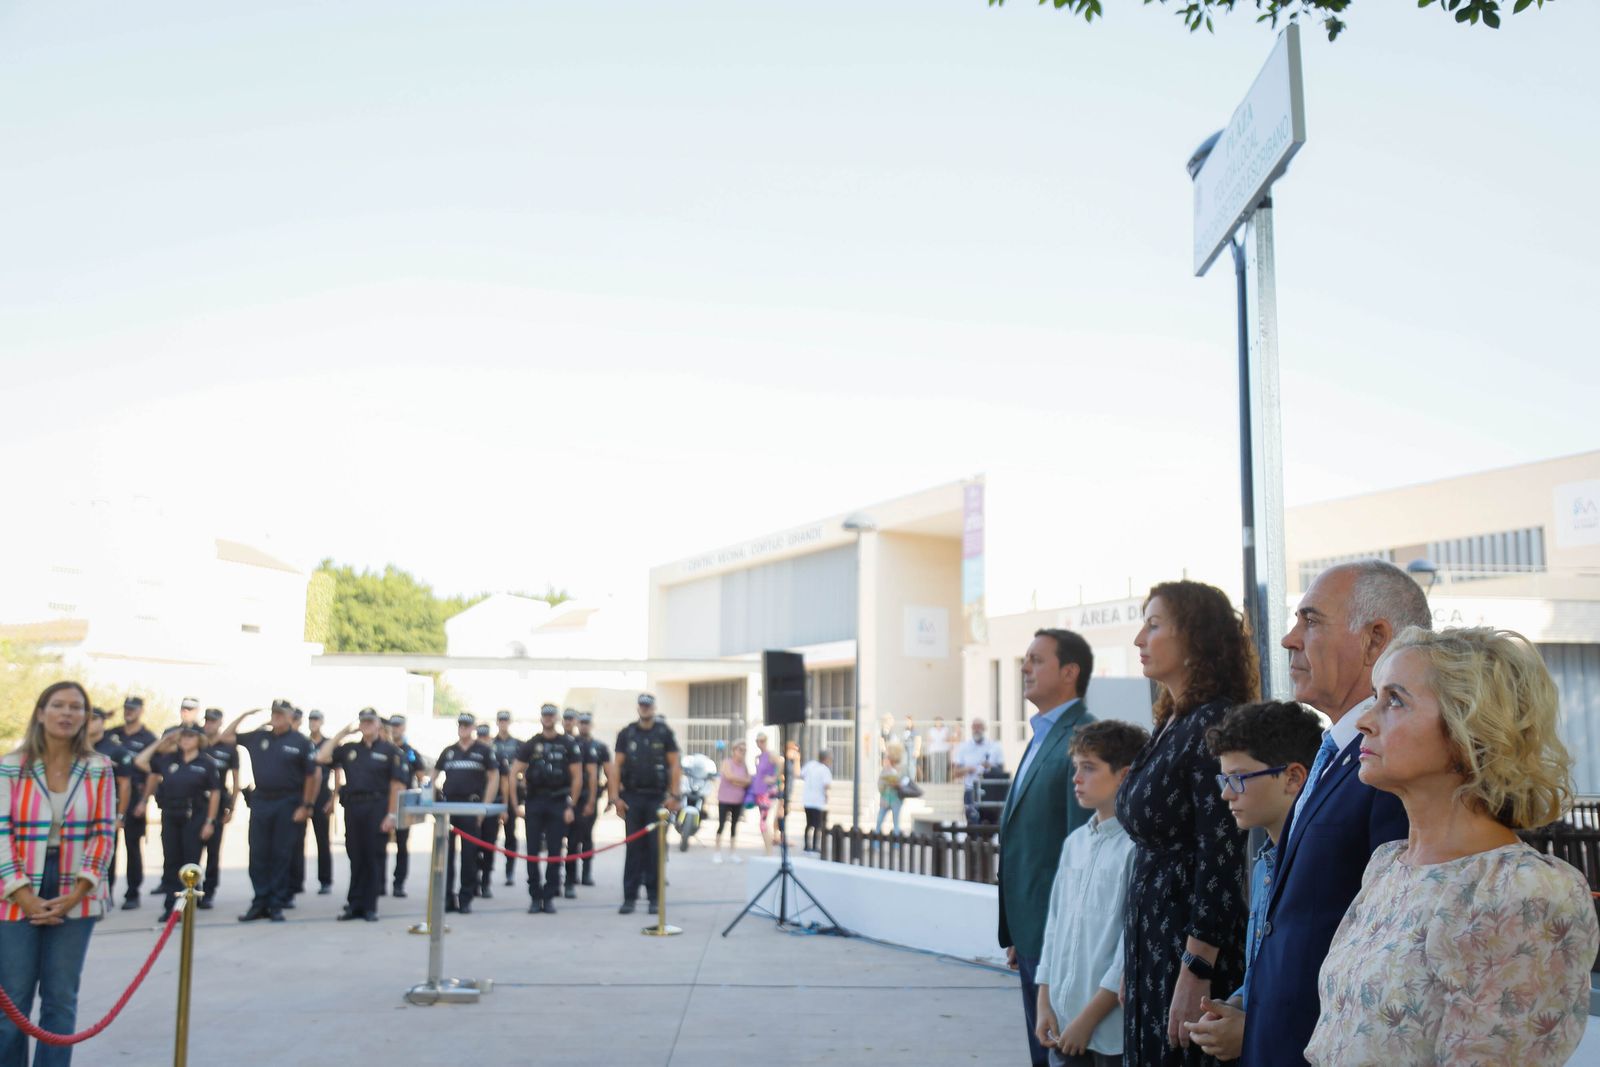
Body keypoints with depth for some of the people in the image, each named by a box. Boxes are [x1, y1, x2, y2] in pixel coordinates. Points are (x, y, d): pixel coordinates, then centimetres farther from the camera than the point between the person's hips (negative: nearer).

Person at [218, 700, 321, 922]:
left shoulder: (300, 742, -3)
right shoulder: (258, 737, 8)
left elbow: (312, 776, -3)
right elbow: (225, 737, 13)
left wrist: (306, 806, -6)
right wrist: (244, 715, 4)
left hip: (288, 804, -3)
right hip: (260, 802, 4)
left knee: (282, 856, 2)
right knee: (258, 855, 5)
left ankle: (276, 905, 10)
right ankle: (259, 902, 14)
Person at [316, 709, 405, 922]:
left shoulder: (389, 751, 2)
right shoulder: (349, 749, 13)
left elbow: (396, 785, -2)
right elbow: (322, 758, 3)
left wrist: (391, 814, -9)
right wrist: (341, 734, 4)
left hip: (377, 808, -3)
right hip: (353, 807, 3)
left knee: (373, 857, 1)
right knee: (355, 857, 7)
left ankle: (369, 907, 8)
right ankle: (354, 905, 14)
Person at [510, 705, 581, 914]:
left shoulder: (568, 744, 4)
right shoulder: (530, 744, 7)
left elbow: (577, 777, 2)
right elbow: (513, 773, 6)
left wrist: (571, 806, -4)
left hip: (558, 803, -1)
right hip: (534, 803, 1)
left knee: (554, 852, 1)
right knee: (532, 851, 1)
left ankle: (549, 897, 9)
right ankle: (535, 897, 9)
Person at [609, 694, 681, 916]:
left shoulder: (664, 733, 4)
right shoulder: (627, 733, 7)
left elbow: (675, 766, 2)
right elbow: (616, 766, 6)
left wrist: (673, 795, -5)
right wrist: (615, 797, -2)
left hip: (657, 797, -1)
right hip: (632, 797, 1)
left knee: (655, 848, 2)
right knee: (633, 847, 3)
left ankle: (654, 897, 10)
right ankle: (629, 897, 7)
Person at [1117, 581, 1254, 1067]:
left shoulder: (1212, 724, -16)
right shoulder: (1169, 725, 11)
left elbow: (1221, 859, -20)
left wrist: (1195, 973, -21)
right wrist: (1131, 961, 16)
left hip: (1191, 938, -8)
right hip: (1151, 936, 8)